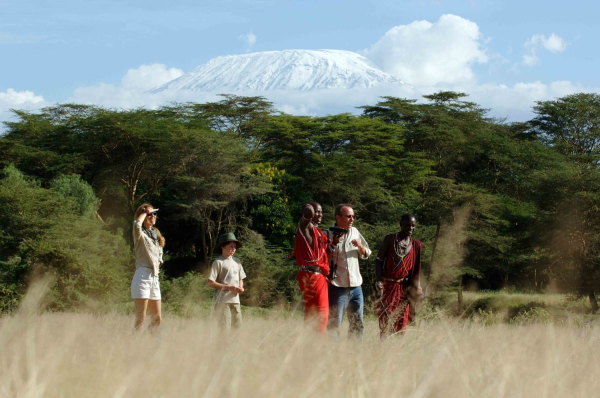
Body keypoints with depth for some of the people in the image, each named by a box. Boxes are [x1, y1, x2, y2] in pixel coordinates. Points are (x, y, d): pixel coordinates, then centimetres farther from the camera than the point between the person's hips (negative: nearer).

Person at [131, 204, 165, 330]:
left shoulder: (156, 234, 19)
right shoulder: (140, 234, -3)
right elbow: (137, 224, -28)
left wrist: (158, 262, 12)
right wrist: (144, 212, -10)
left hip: (155, 278, 8)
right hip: (142, 276, -8)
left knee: (157, 320, 7)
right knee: (141, 319, -13)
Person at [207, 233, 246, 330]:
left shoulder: (236, 261, 16)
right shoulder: (218, 262, -5)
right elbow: (211, 283, -9)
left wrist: (240, 288, 3)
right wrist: (228, 287, -14)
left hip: (235, 300, 7)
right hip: (223, 301, -7)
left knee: (238, 327, 5)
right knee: (224, 329, -7)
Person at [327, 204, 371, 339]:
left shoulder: (355, 232, 12)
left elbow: (366, 255, 19)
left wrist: (360, 247, -2)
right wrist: (333, 244, -19)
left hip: (356, 286, 6)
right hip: (338, 287, -6)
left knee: (358, 326, 10)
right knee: (334, 325, -7)